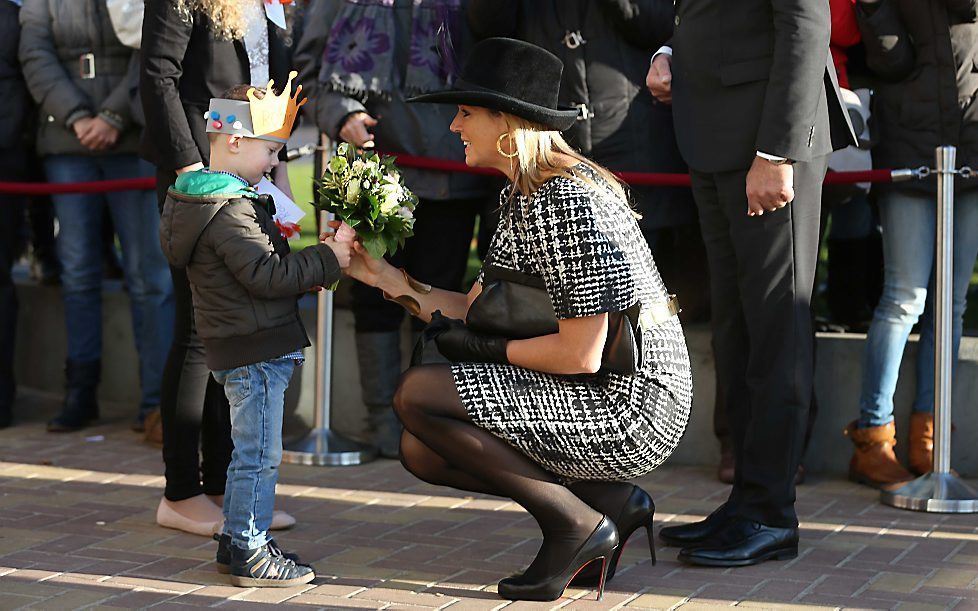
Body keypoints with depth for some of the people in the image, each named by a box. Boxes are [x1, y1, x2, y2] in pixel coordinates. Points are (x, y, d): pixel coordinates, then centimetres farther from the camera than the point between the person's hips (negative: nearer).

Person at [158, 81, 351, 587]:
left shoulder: (205, 197, 14)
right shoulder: (230, 212, -20)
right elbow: (267, 276, -24)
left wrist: (307, 269, 11)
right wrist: (327, 259, -18)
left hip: (239, 350, 11)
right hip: (256, 350, -11)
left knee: (250, 453, 18)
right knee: (259, 455, -4)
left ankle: (236, 540, 27)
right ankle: (251, 554, 2)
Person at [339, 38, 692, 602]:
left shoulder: (570, 201, -20)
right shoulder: (521, 196, 11)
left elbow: (580, 355, -23)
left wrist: (486, 348, -10)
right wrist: (391, 281, 7)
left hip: (630, 404, -10)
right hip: (593, 397, 10)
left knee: (417, 394, -16)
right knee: (421, 451, 6)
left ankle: (577, 525, -6)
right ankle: (614, 502, 7)